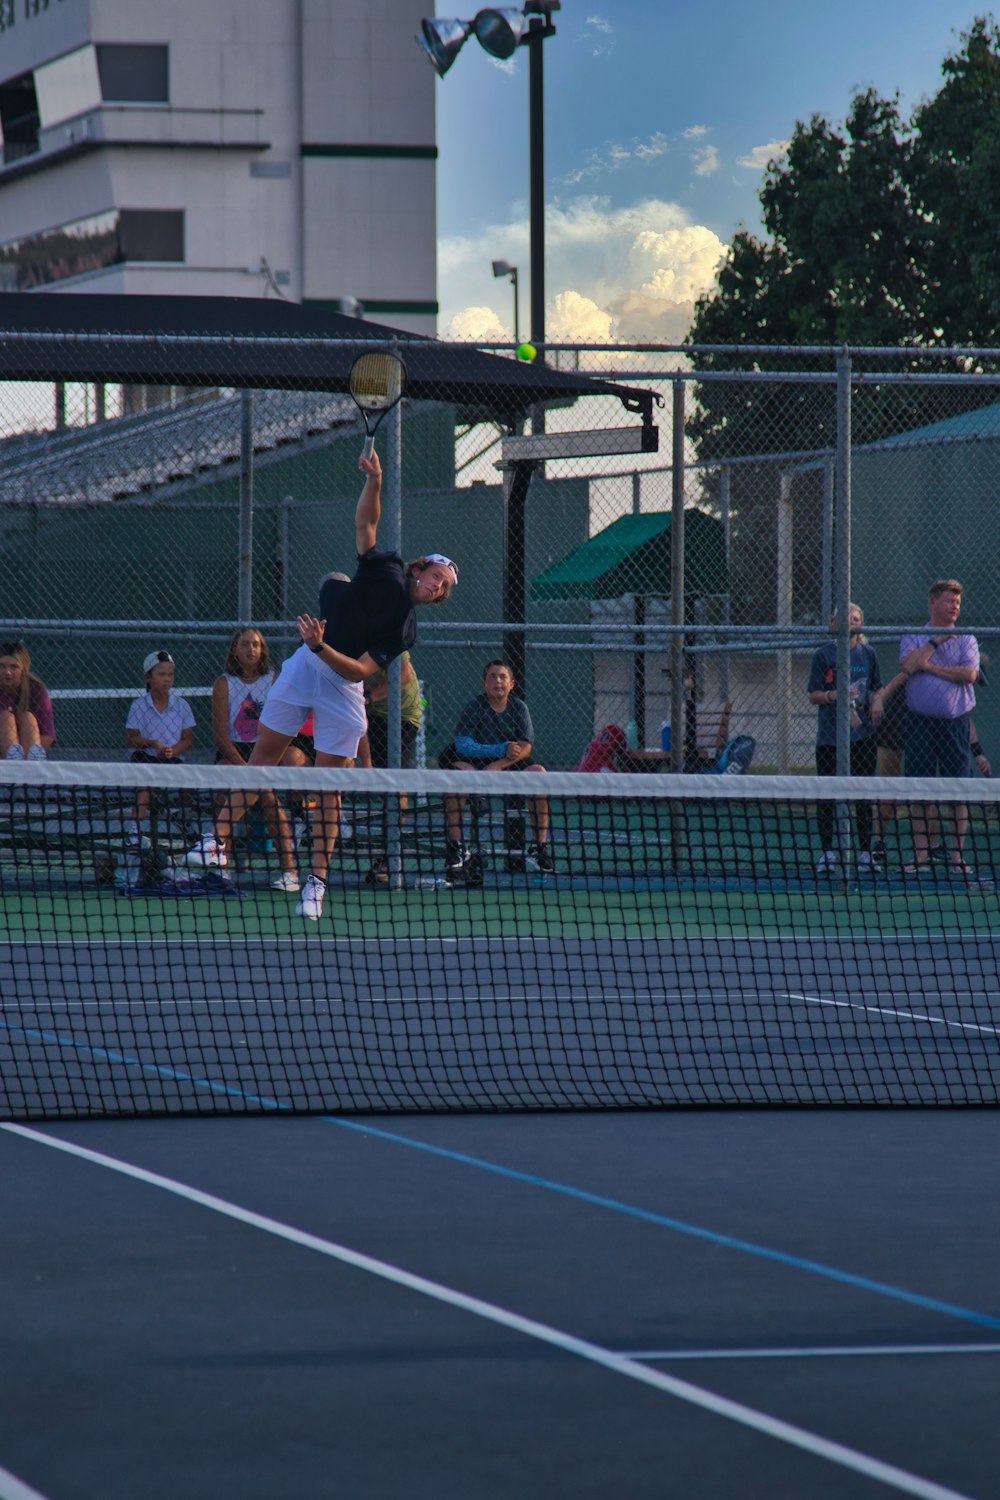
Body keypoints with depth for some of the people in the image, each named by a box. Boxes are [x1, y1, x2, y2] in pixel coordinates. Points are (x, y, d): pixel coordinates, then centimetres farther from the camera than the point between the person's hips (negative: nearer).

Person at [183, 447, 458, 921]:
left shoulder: (406, 630, -6)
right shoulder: (387, 570, 0)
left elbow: (359, 669, -14)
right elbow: (365, 521, -1)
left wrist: (322, 648, -30)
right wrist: (375, 480, -18)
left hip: (341, 684, -2)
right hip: (304, 666, 2)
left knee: (329, 785, -3)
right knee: (265, 754, 3)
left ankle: (316, 882, 1)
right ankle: (218, 838, 8)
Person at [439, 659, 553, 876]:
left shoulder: (519, 707, -1)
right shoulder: (474, 707, -9)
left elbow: (525, 748, -9)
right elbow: (462, 746, -19)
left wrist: (499, 765, -26)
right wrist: (503, 749, -27)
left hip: (508, 764, 2)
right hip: (475, 764, -2)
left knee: (538, 773, -24)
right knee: (455, 773, -33)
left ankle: (539, 847, -16)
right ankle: (455, 846, -26)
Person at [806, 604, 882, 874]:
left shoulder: (867, 654, 7)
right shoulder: (824, 654, 0)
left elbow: (878, 690, 14)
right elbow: (813, 695, -1)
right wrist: (835, 695, -19)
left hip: (862, 734, 2)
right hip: (829, 736, -2)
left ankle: (865, 852, 7)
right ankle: (828, 851, 9)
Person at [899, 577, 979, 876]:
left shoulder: (966, 639, 6)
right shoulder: (912, 638, 7)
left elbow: (969, 674, -9)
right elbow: (908, 666, -12)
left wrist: (931, 667, -8)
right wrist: (936, 641, -10)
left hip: (955, 722, 0)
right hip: (921, 722, 0)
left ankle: (957, 855, 5)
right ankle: (920, 855, 4)